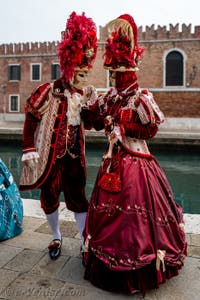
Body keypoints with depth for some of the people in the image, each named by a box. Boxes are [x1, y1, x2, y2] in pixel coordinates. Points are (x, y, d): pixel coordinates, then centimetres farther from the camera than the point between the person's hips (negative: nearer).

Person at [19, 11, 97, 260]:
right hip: (49, 156, -2)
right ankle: (56, 238, 37)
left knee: (78, 198, 5)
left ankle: (85, 242, 20)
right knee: (49, 198, 12)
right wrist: (29, 149, -11)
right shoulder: (49, 92, -12)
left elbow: (90, 122, 5)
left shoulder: (87, 94, 2)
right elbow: (30, 118, -8)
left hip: (74, 156, 3)